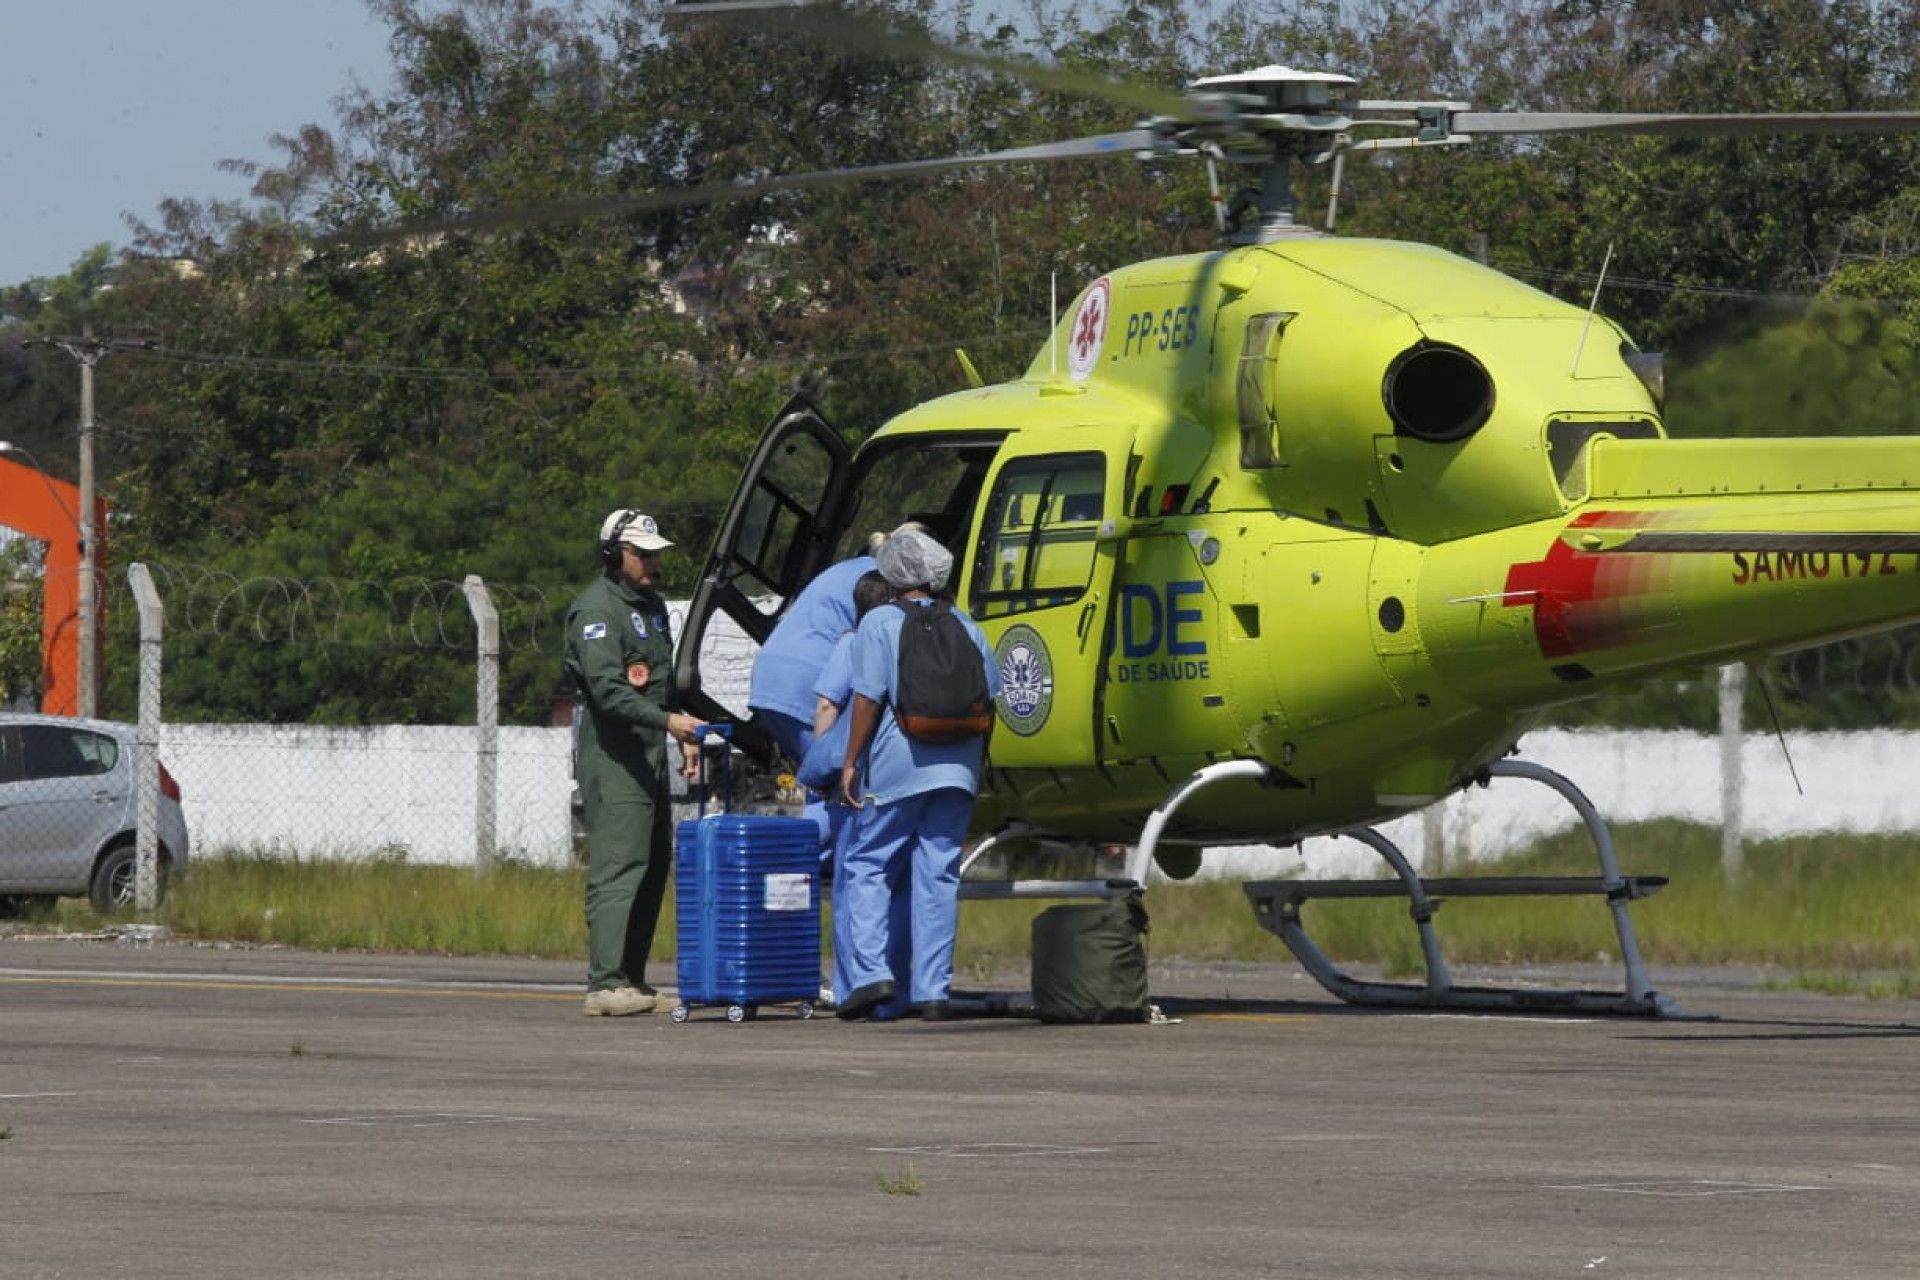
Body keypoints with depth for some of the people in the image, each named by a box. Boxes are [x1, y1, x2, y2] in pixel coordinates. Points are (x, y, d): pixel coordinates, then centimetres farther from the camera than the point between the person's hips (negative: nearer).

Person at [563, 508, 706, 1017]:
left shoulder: (651, 604, 18)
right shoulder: (596, 610, -12)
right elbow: (608, 689, -22)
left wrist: (686, 738, 21)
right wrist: (668, 721, -29)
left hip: (650, 755, 10)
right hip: (613, 757, -10)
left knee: (654, 864, 9)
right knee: (619, 865, -14)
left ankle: (632, 979, 13)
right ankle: (607, 984, -17)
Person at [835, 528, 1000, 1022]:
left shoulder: (879, 624, -4)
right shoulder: (965, 628, 10)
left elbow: (869, 700, -9)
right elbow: (988, 700, 12)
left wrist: (850, 762, -4)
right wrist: (979, 760, 21)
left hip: (897, 764, -4)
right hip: (956, 770, 4)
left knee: (865, 867, 6)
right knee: (938, 875, 6)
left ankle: (870, 973, -8)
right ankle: (932, 990, 2)